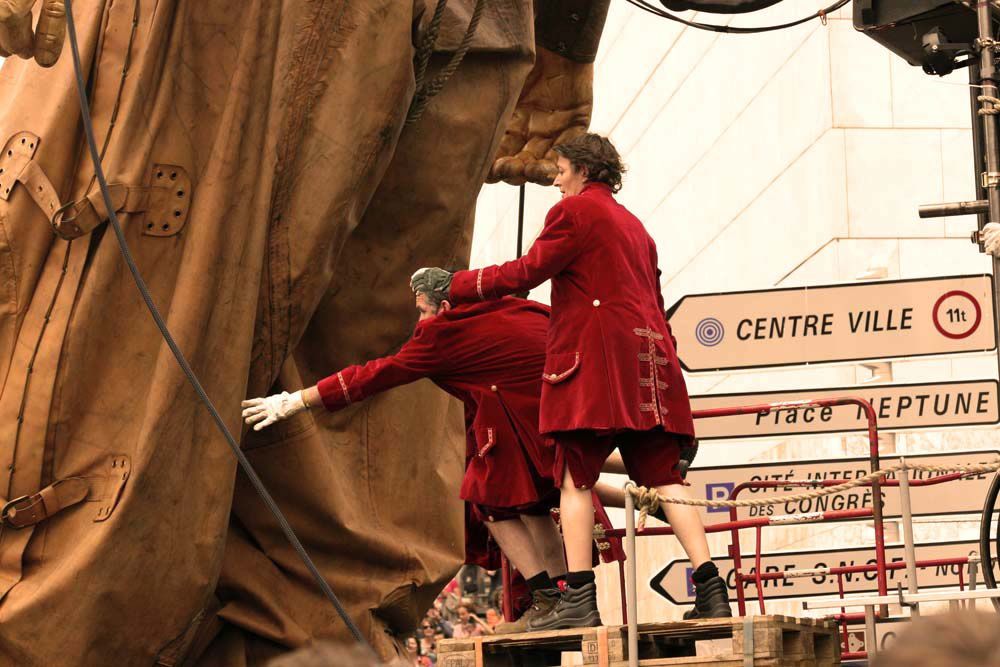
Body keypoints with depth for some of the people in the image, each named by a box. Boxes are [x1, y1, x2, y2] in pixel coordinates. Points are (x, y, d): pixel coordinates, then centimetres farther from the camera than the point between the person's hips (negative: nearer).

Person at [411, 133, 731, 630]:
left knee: (575, 478, -7)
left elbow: (527, 272, -5)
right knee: (663, 477, 2)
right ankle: (710, 588, -9)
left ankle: (579, 600, -15)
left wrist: (453, 285, 2)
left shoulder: (575, 209, 2)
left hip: (594, 357, -8)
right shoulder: (634, 226, 26)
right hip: (647, 359, 8)